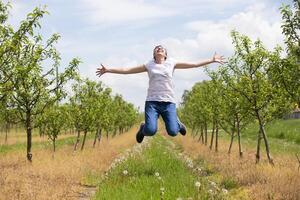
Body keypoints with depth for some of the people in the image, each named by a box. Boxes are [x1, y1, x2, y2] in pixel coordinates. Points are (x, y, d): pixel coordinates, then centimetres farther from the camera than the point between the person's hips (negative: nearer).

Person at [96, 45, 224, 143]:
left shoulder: (171, 63, 12)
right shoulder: (148, 65, 11)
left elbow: (194, 64, 14)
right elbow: (126, 70, 11)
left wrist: (212, 60, 11)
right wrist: (108, 70, 5)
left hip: (168, 102, 1)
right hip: (152, 102, 0)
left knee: (172, 132, -15)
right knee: (150, 131, -22)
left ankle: (177, 123, 24)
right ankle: (143, 128, 18)